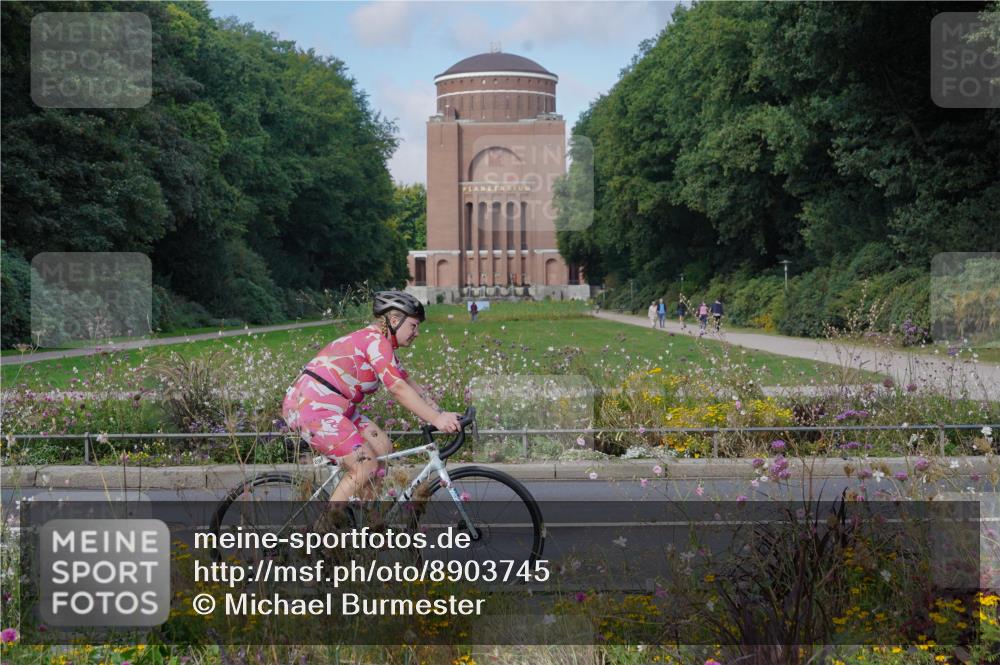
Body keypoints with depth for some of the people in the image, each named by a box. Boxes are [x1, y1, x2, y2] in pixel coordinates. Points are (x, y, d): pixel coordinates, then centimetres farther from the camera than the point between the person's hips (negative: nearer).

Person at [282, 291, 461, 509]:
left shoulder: (381, 344, 16)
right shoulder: (376, 341, -16)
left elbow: (409, 383, 15)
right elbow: (398, 389, -23)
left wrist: (441, 414, 6)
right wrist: (436, 420, -25)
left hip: (332, 407, 10)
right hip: (312, 409, -10)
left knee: (382, 447, 7)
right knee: (366, 468, -14)